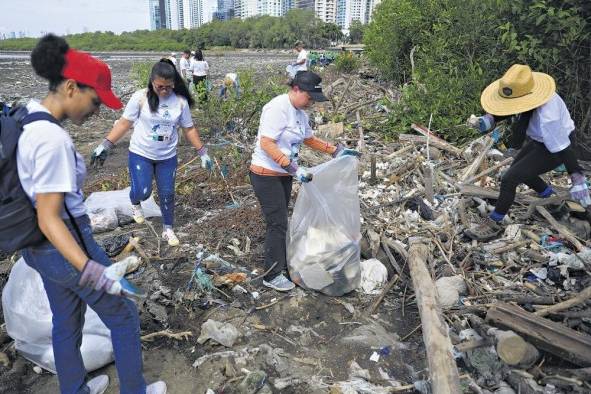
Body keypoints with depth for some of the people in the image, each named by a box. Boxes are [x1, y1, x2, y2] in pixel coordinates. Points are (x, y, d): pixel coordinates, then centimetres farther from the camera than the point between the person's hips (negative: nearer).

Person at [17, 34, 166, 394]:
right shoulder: (53, 139, -28)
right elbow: (49, 219, -29)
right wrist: (90, 270, -36)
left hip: (40, 247, 9)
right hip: (66, 246, -9)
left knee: (66, 323, 25)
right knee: (124, 318, 12)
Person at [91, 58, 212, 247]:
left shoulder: (181, 101, -7)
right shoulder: (140, 97, -13)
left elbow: (189, 129, 2)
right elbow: (124, 123, -7)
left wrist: (203, 153, 0)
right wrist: (105, 146, -11)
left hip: (168, 157, 2)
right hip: (140, 155, -2)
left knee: (167, 194, 6)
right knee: (142, 192, -8)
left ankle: (168, 229, 27)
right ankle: (135, 203, 32)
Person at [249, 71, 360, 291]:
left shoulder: (300, 113, 8)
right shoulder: (277, 108, -20)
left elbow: (309, 139, 22)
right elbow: (266, 144, -27)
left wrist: (336, 151, 13)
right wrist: (294, 168, -33)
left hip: (284, 175, 9)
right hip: (266, 175, -9)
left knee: (280, 221, 16)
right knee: (277, 223, -6)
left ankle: (280, 262, 31)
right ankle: (272, 275, 6)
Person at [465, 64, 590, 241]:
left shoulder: (546, 118, -42)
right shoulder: (525, 95, -23)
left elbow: (564, 150, -32)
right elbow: (504, 111, -2)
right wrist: (484, 121, -20)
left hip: (558, 143, -8)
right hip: (542, 139, 9)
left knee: (510, 178, -15)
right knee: (518, 167, 27)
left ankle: (494, 224, 1)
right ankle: (549, 195, 50)